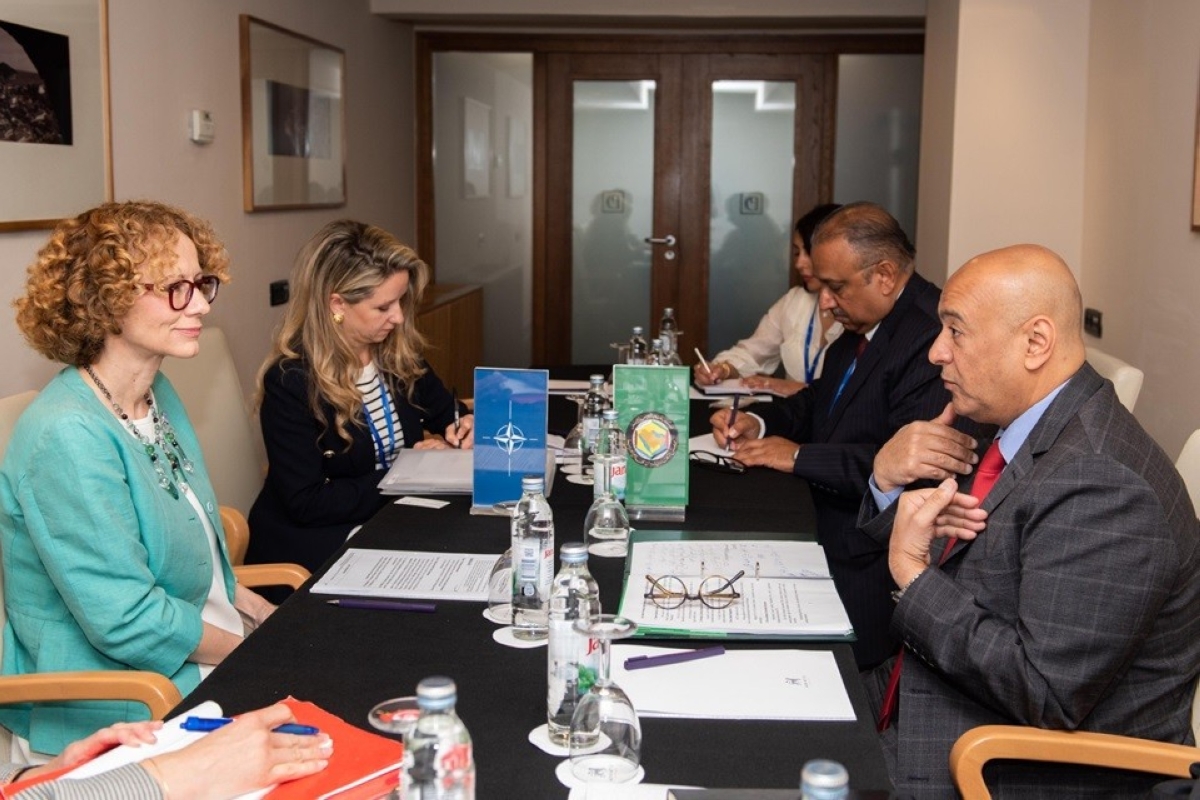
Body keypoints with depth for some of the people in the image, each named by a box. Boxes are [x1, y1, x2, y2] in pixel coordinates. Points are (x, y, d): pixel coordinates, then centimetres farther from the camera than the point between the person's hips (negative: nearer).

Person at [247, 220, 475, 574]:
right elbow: (305, 504, -19)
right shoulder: (290, 381, -16)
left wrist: (464, 424, -3)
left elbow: (444, 410, 21)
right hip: (315, 545, -7)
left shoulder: (398, 352, 2)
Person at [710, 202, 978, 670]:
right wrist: (759, 422, 2)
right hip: (832, 542, 9)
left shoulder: (931, 338, -22)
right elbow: (821, 400, 22)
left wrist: (800, 457, -20)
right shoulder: (860, 328, 9)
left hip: (875, 572, -9)